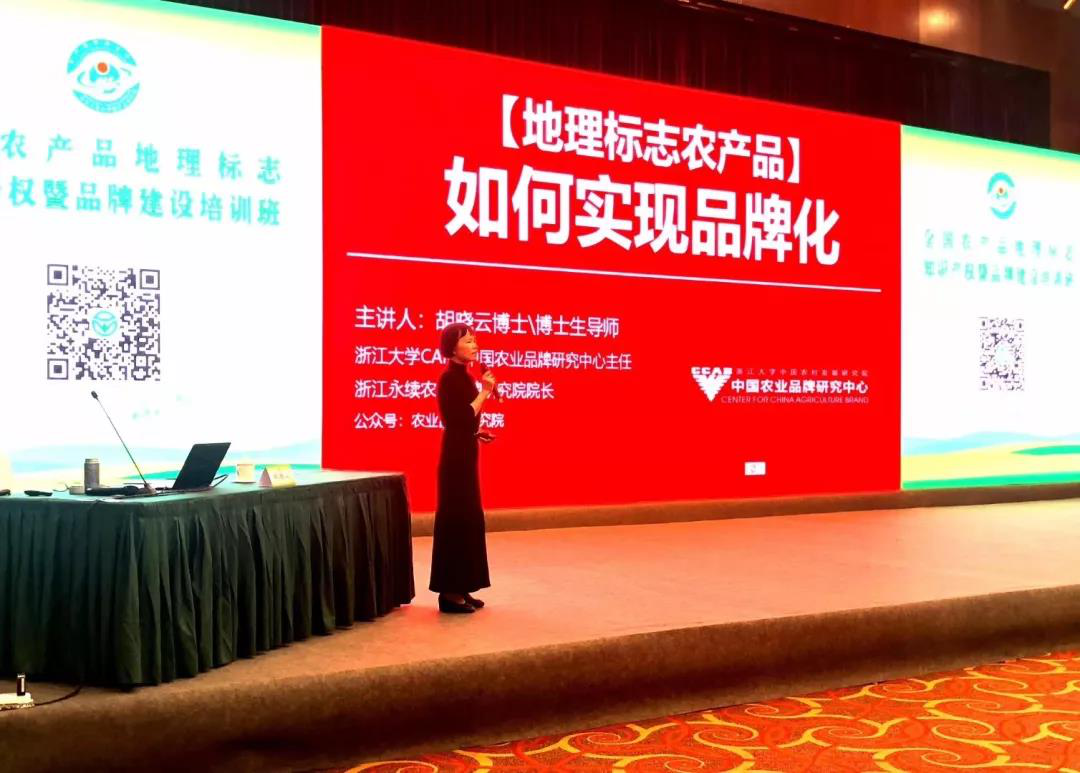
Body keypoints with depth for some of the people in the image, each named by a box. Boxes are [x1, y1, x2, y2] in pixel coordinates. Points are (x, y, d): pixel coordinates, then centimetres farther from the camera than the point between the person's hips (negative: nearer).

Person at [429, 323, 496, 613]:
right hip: (457, 454, -10)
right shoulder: (451, 377, -15)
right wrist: (485, 391, -18)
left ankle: (459, 589, 20)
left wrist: (477, 432, 8)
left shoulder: (462, 376, 13)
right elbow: (463, 419, -22)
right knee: (456, 519, -5)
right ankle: (450, 592, 2)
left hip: (464, 452, 10)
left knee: (467, 519, 12)